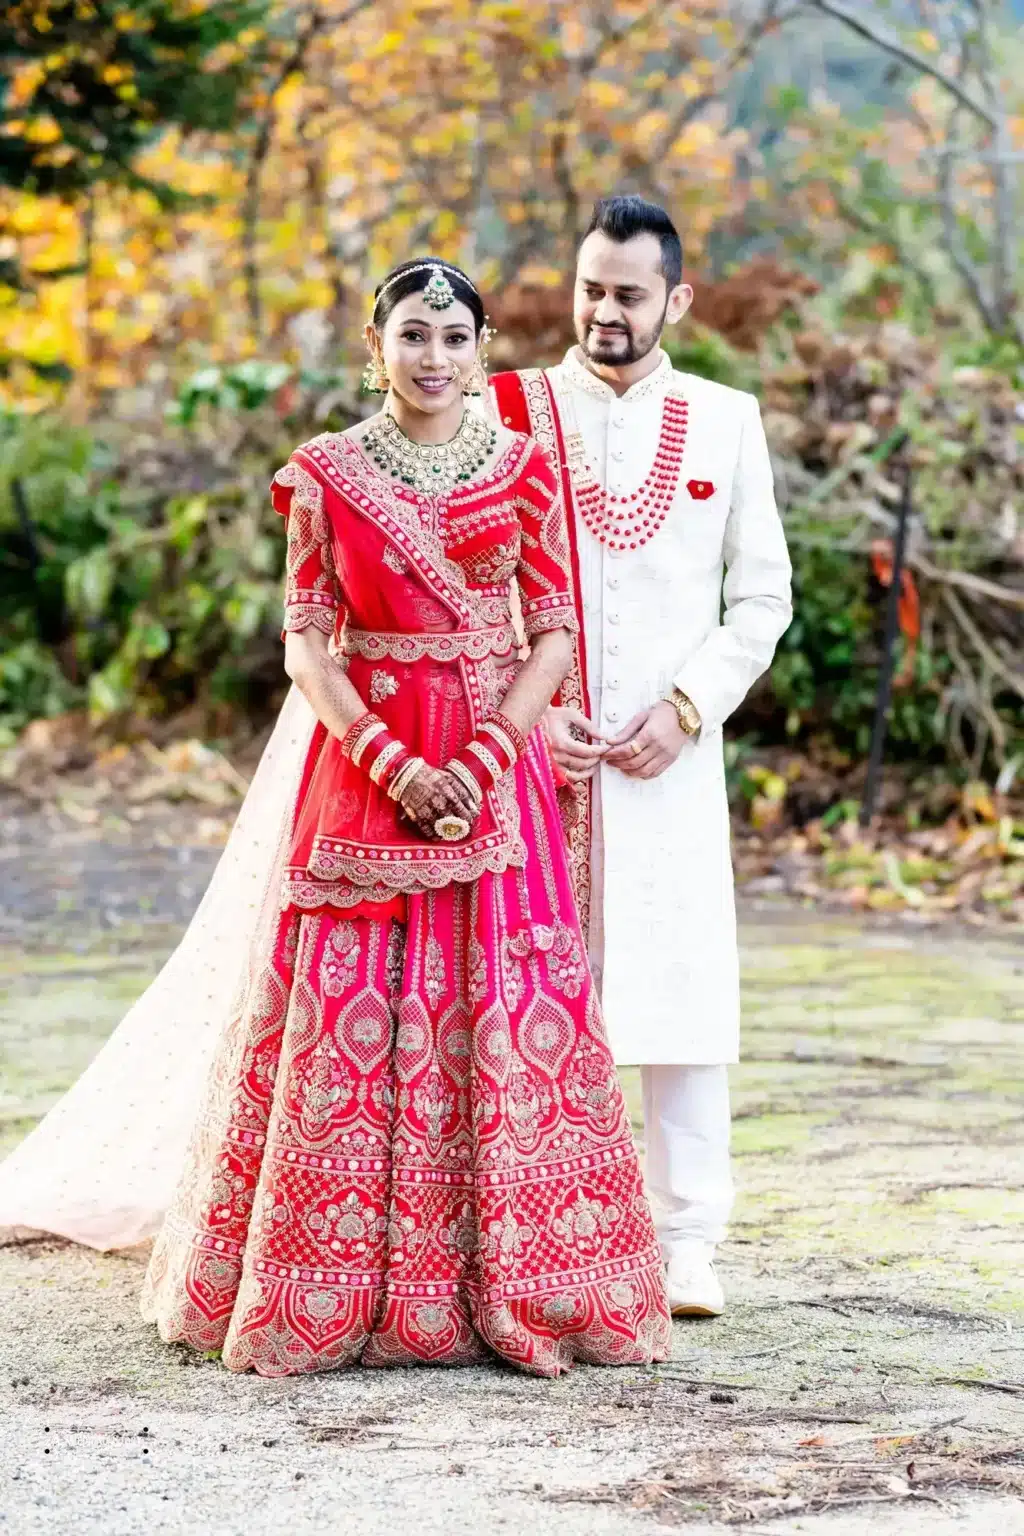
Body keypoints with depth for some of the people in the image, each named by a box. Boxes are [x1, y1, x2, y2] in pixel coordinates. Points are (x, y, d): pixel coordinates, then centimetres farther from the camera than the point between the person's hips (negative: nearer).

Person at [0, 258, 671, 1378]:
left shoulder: (523, 472, 5)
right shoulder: (325, 475, 4)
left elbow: (555, 635, 2)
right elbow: (306, 645, 1)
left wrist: (478, 762, -12)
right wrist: (393, 764, -13)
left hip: (494, 766, 0)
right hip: (357, 761, 0)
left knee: (504, 1014, -3)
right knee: (345, 1016, -3)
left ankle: (512, 1286, 6)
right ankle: (338, 1286, 6)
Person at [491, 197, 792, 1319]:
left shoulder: (726, 422, 9)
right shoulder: (509, 414, 5)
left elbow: (763, 595, 9)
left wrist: (688, 706, -5)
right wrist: (526, 711, -8)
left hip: (673, 757, 1)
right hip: (532, 755, -1)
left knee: (682, 994, -1)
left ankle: (686, 1244, 7)